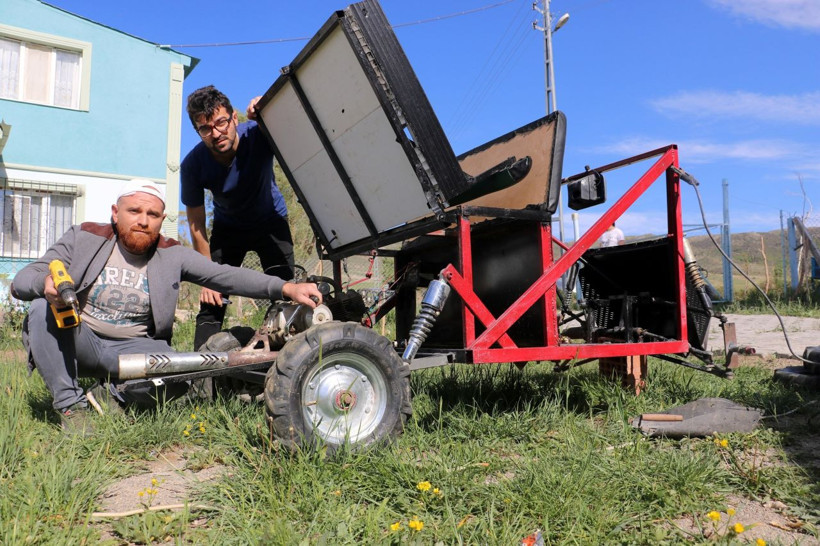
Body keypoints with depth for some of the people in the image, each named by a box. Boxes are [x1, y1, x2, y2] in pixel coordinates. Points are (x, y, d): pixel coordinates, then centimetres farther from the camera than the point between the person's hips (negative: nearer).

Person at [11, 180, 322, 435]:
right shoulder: (84, 239, 0)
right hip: (78, 341, 1)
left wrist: (284, 288, -25)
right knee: (42, 308, -28)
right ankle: (71, 405, -16)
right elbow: (20, 281, -2)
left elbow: (226, 276, -11)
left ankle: (109, 395, -2)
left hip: (132, 349, 0)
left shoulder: (172, 256, 1)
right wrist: (45, 282, -30)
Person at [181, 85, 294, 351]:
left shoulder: (258, 133, -28)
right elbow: (196, 225, -14)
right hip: (227, 227, 1)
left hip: (271, 222, -1)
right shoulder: (193, 164, -23)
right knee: (211, 299, -7)